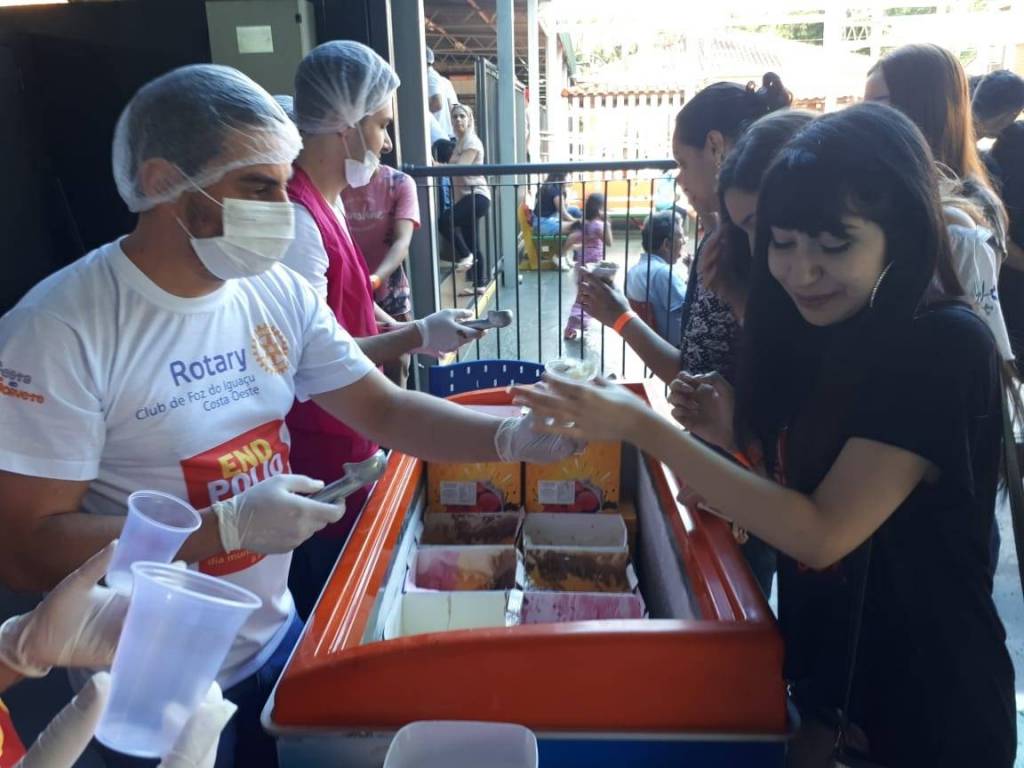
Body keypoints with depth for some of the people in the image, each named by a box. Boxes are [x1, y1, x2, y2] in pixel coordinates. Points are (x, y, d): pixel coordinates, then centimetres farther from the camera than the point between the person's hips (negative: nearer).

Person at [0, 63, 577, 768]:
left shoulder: (279, 294, -6)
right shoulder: (60, 331, -23)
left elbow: (386, 409, -4)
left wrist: (515, 437, -18)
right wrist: (228, 526, -28)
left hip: (277, 636, 6)